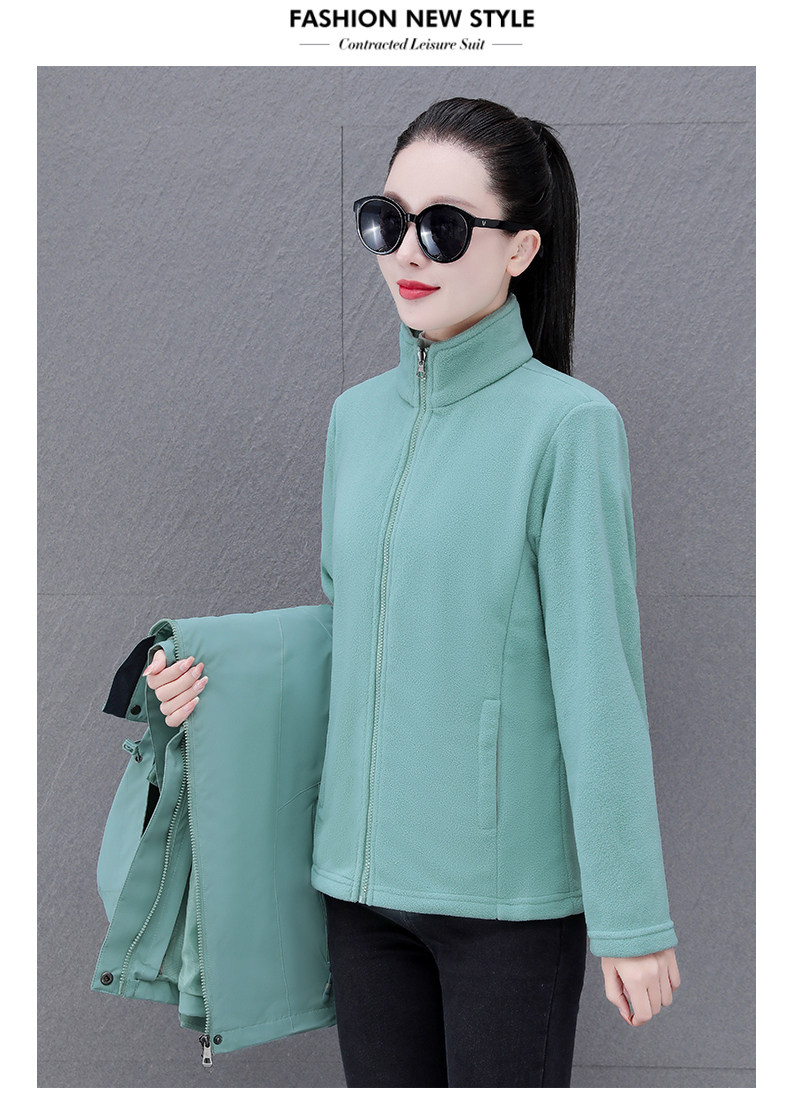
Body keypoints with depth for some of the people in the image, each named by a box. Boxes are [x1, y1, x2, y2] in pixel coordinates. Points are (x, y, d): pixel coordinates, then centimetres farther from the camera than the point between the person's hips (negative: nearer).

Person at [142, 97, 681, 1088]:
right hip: (361, 870, 6)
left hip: (509, 887, -5)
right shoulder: (356, 415, 7)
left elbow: (600, 682, -12)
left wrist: (631, 918, -10)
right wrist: (215, 684, 2)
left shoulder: (566, 423, -11)